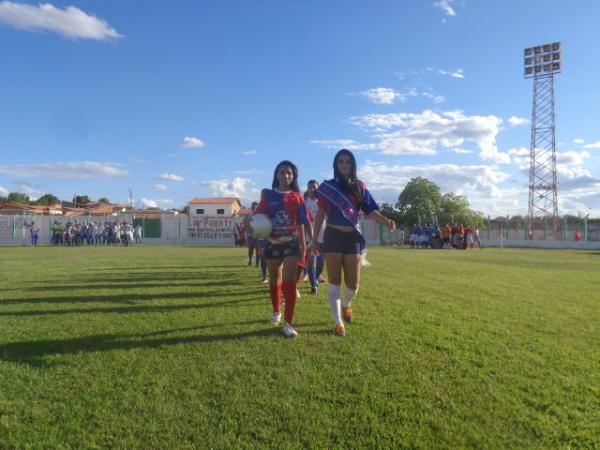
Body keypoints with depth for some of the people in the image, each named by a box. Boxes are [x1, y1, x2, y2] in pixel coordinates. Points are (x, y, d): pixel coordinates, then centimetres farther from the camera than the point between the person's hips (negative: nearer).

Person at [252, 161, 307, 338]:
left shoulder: (297, 197, 1)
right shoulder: (268, 195, 0)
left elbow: (300, 223, 3)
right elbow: (258, 216, -3)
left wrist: (303, 244, 2)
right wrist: (250, 223, -25)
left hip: (291, 243, -1)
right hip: (272, 243, 1)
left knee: (289, 281, -9)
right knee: (275, 280, 16)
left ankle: (288, 323, -6)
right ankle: (276, 311, 40)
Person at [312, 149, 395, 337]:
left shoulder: (359, 187, 7)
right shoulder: (327, 187, 3)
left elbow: (370, 211, -1)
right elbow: (320, 214, 5)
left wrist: (386, 220, -21)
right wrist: (314, 239, 2)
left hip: (353, 238, 2)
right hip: (333, 237, -1)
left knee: (353, 284, 3)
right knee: (334, 282, 0)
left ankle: (346, 304, 37)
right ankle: (338, 322, 10)